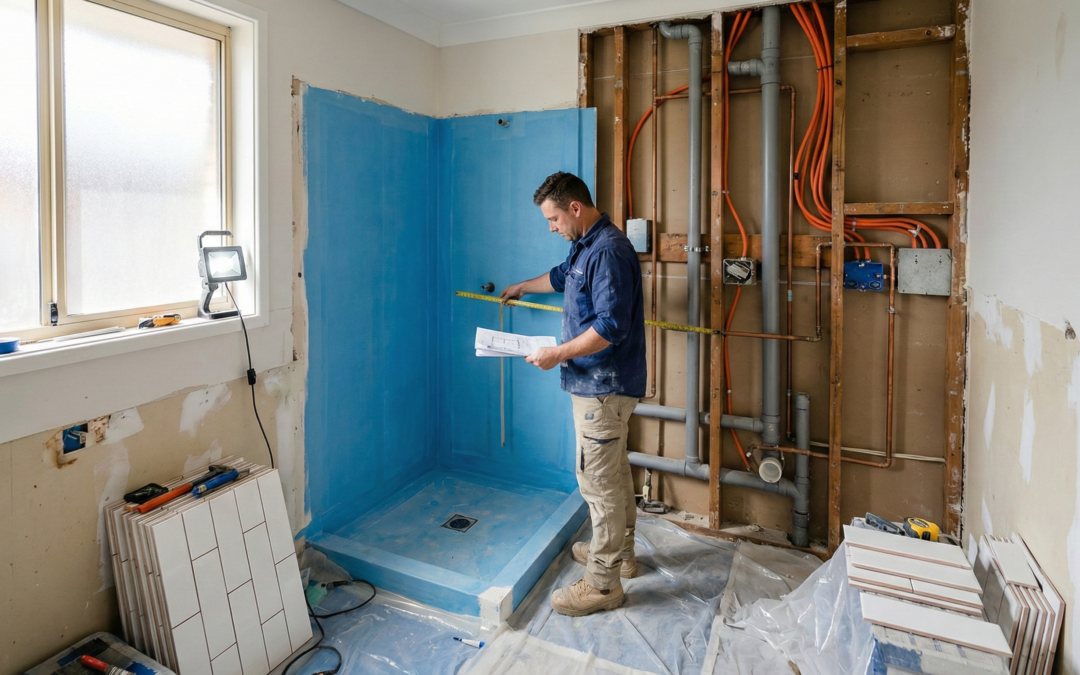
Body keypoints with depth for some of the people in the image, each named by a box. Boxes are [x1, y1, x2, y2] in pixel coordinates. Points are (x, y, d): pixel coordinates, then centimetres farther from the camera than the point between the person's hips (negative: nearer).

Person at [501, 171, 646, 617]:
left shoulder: (608, 251, -20)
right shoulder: (585, 247, 14)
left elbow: (611, 326, -27)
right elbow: (562, 277, 34)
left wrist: (558, 354, -20)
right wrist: (521, 288, 49)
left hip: (604, 387, -11)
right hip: (600, 383, 11)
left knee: (598, 481, -2)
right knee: (613, 472, 20)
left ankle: (602, 583, 12)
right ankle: (620, 552, 37)